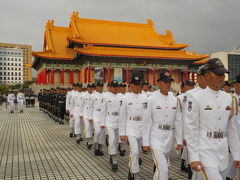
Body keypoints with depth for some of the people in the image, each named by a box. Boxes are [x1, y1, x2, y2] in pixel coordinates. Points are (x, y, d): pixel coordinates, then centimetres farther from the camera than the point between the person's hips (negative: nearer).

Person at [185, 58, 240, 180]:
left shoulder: (229, 98, 6)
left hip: (223, 153, 6)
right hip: (205, 151, -6)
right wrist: (194, 158, -12)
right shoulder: (196, 98, -11)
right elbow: (191, 130, -11)